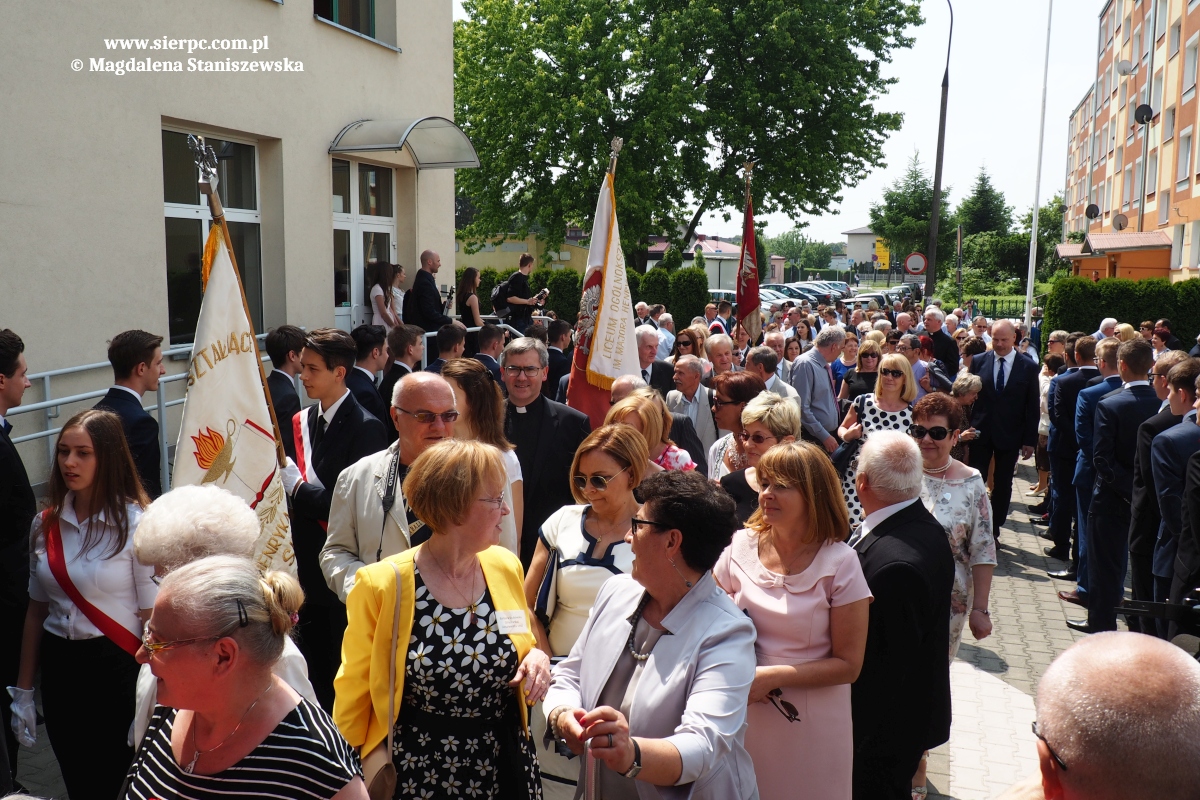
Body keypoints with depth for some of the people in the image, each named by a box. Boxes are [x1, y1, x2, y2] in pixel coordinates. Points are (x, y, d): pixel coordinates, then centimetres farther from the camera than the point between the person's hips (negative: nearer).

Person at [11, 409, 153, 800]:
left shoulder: (136, 525, -13)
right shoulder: (45, 524, 4)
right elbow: (36, 609, 12)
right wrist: (23, 690, 13)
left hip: (116, 665, -5)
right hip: (58, 667, 5)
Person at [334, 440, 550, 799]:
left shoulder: (505, 566, -5)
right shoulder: (382, 585, -18)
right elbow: (354, 694, -5)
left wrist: (537, 658, -9)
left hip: (509, 762, 4)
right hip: (422, 770, -4)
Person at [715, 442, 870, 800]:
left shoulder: (841, 563, -13)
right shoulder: (741, 547, -5)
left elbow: (848, 665, -11)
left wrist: (773, 676, -19)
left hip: (812, 723, -2)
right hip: (744, 713, 3)